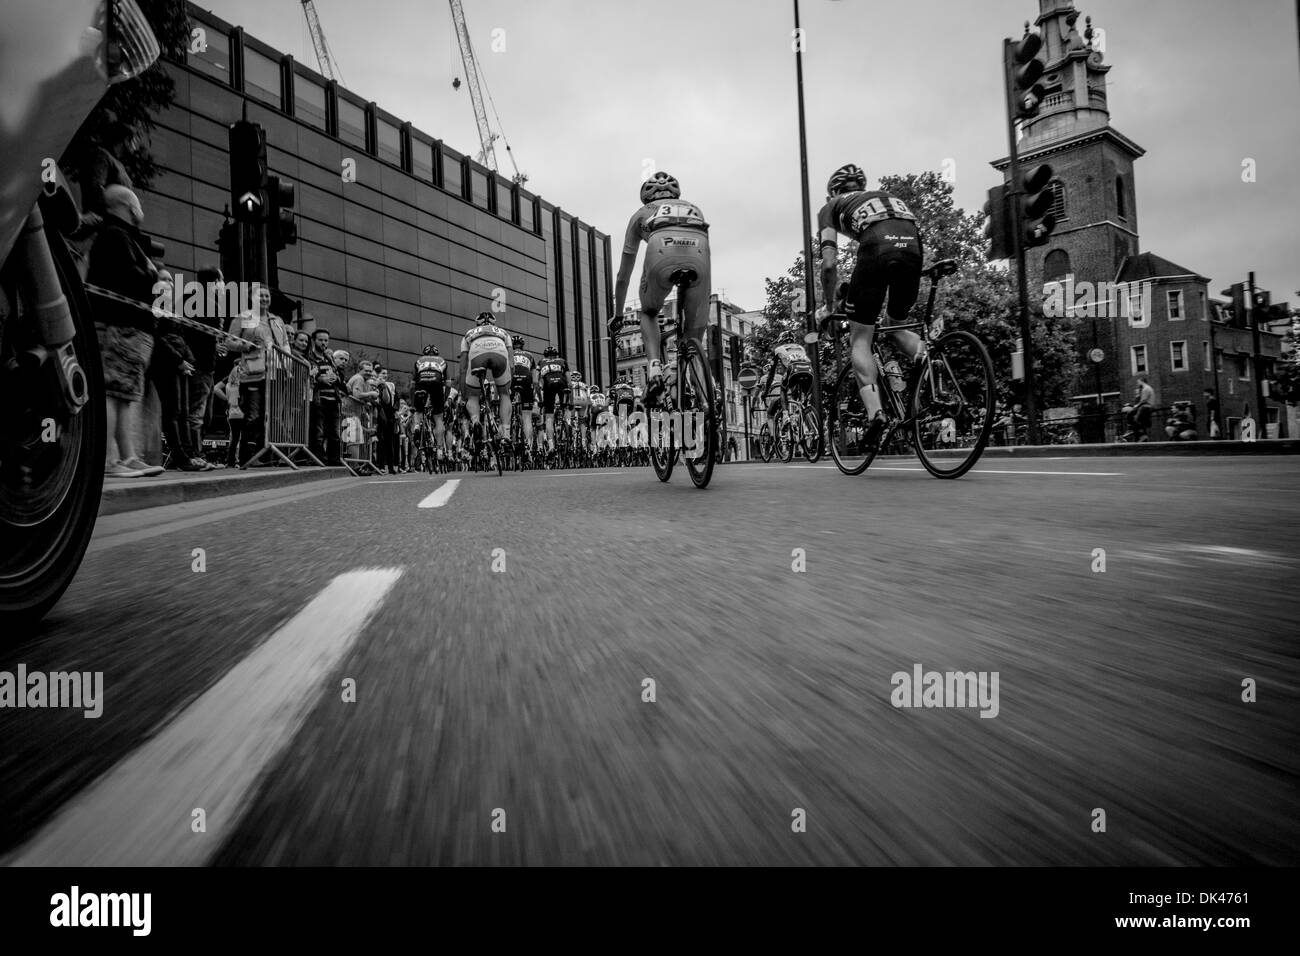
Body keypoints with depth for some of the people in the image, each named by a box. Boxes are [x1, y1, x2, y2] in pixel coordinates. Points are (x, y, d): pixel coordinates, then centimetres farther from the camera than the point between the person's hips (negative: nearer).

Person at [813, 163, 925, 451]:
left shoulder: (831, 207, 26)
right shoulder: (888, 196, 41)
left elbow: (829, 263, 14)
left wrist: (827, 305, 26)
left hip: (876, 246, -4)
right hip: (913, 245, 4)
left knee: (860, 340, 5)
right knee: (898, 327, 25)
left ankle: (874, 411, -10)